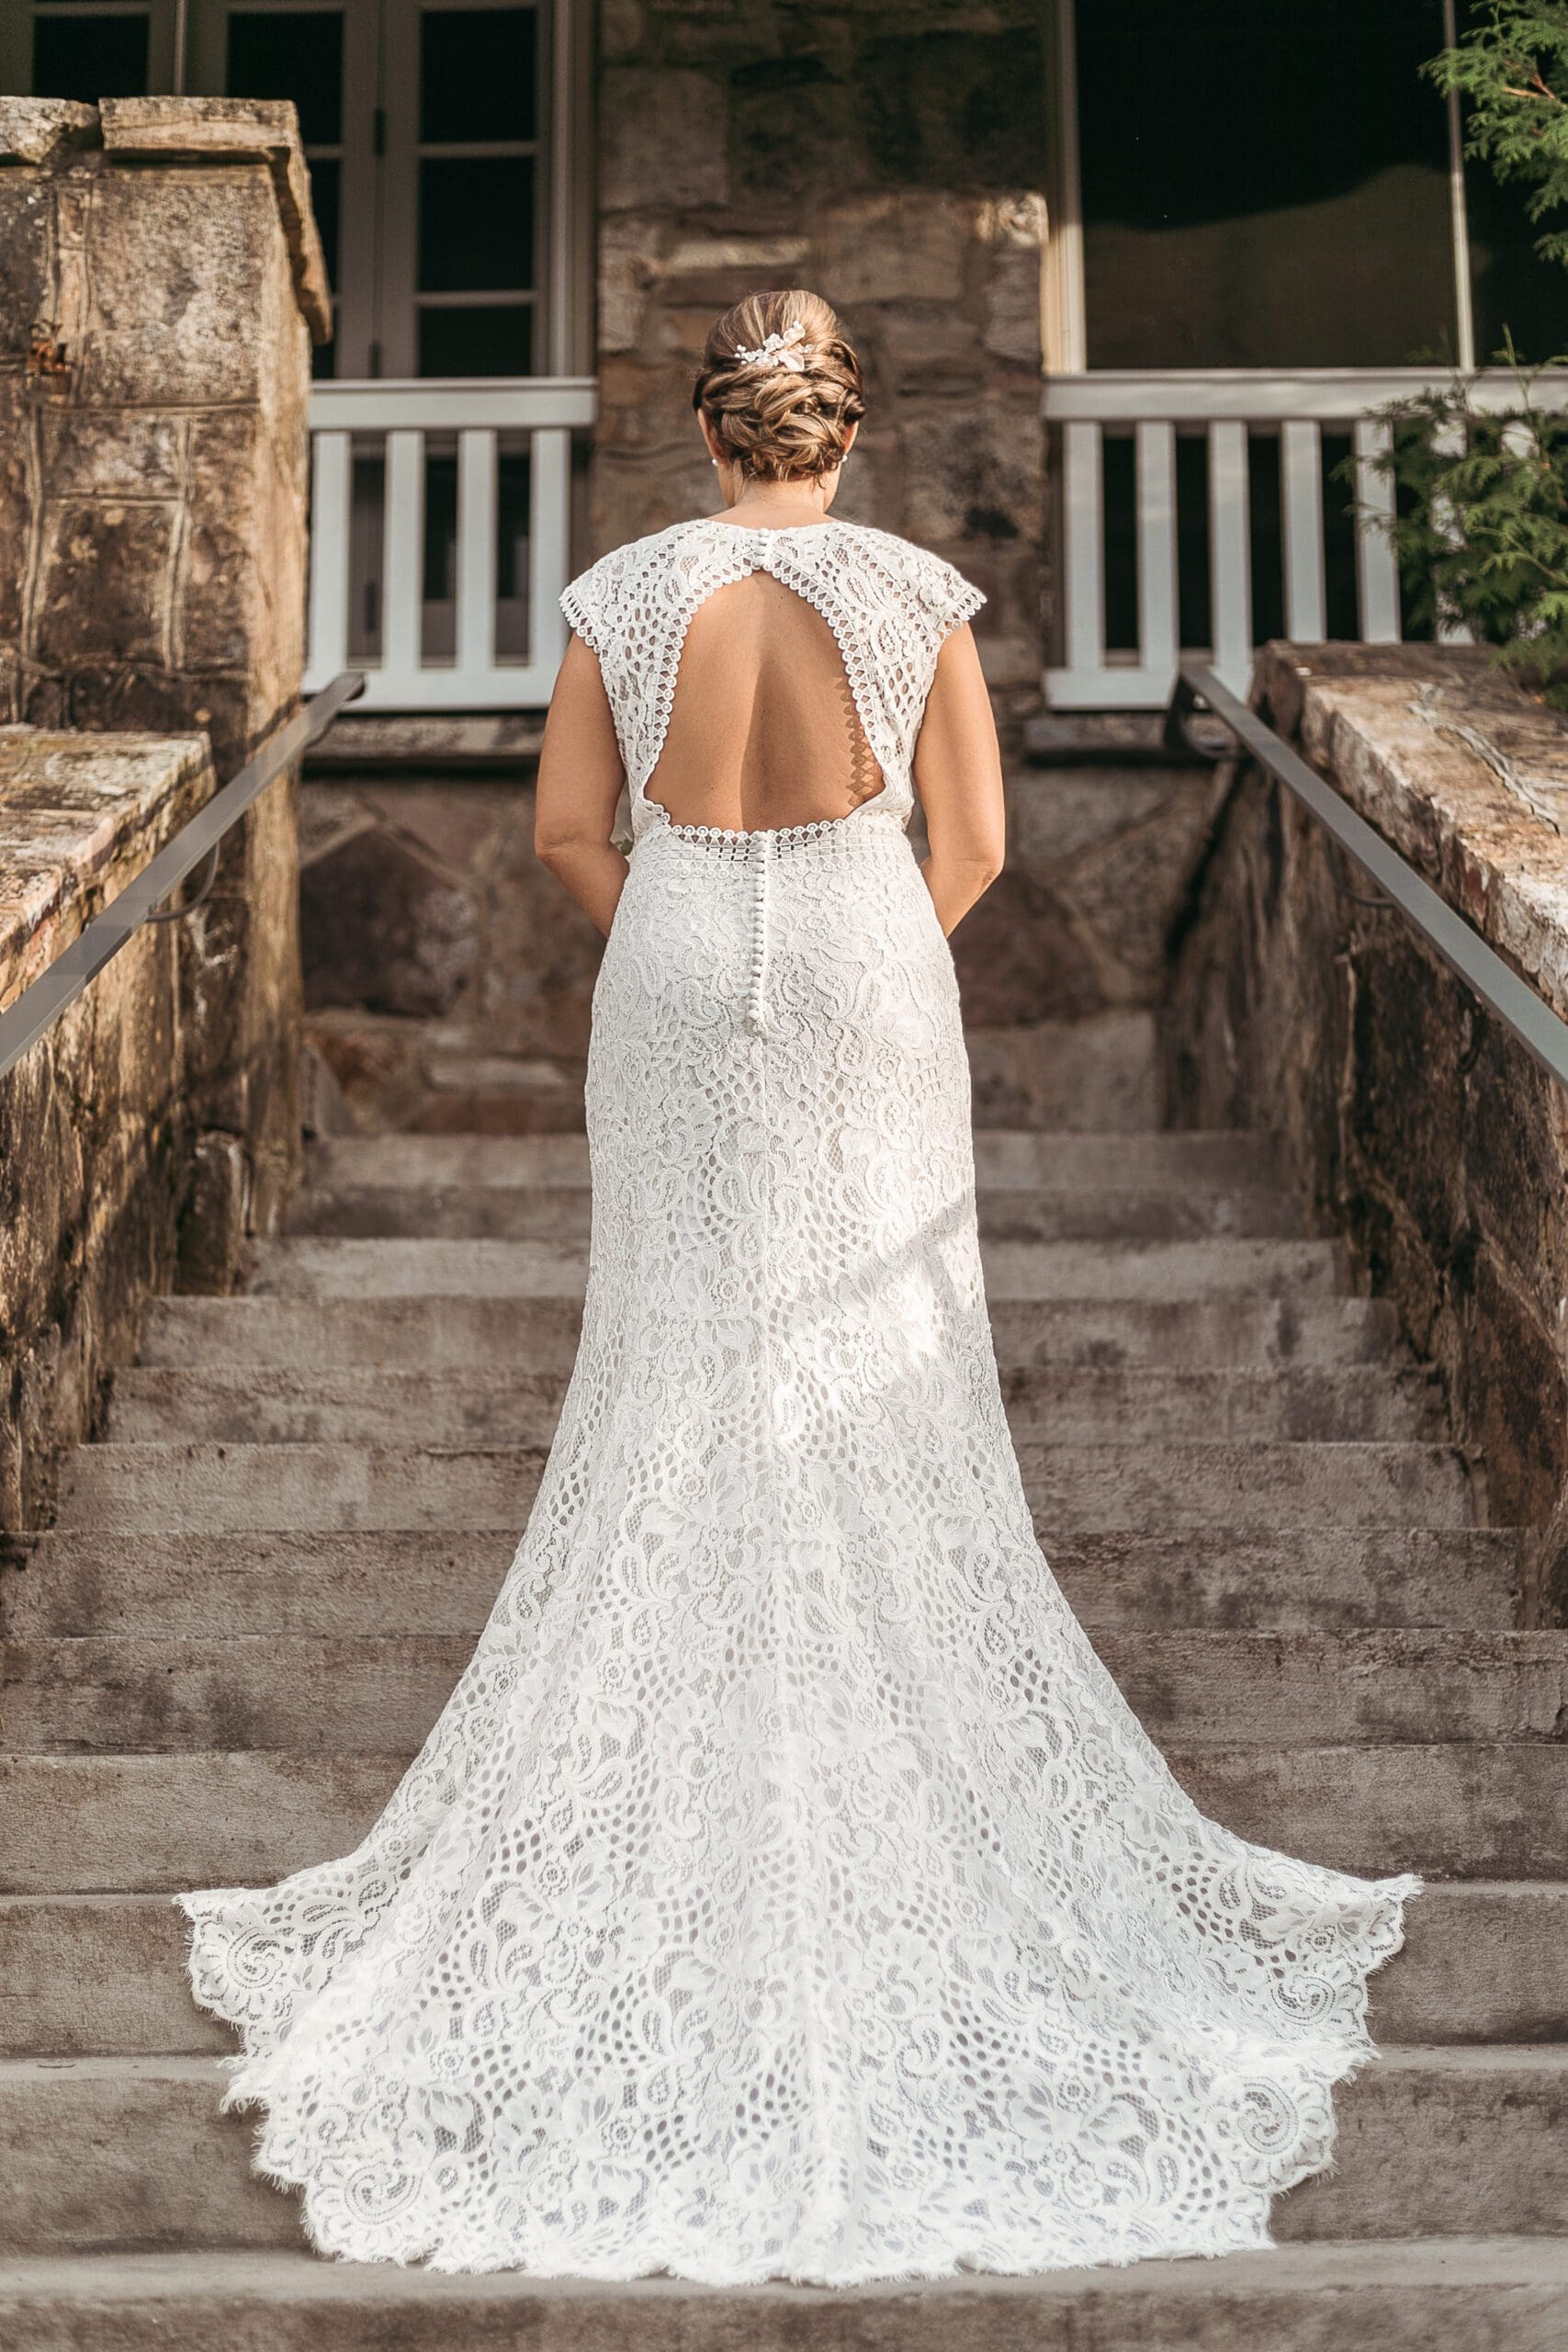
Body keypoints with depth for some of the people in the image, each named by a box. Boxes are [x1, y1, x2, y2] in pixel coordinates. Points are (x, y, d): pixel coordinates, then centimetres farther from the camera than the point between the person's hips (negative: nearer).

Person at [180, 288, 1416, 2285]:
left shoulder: (623, 594, -4)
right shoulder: (916, 594, -6)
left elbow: (569, 831, 0)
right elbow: (972, 842, -3)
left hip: (676, 992, 1)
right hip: (869, 981, -1)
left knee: (679, 1361, 11)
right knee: (881, 1372, 9)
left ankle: (682, 1714, 18)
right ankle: (892, 1702, 18)